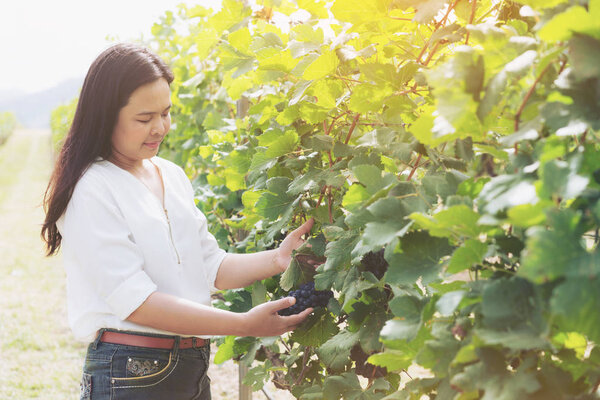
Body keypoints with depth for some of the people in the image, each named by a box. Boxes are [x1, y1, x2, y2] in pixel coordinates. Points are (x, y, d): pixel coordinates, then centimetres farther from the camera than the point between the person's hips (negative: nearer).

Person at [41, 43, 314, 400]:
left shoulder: (172, 176, 10)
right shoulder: (92, 191, -12)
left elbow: (210, 267, 10)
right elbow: (136, 301, -19)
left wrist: (276, 260, -6)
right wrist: (246, 324, -22)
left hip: (195, 368, 7)